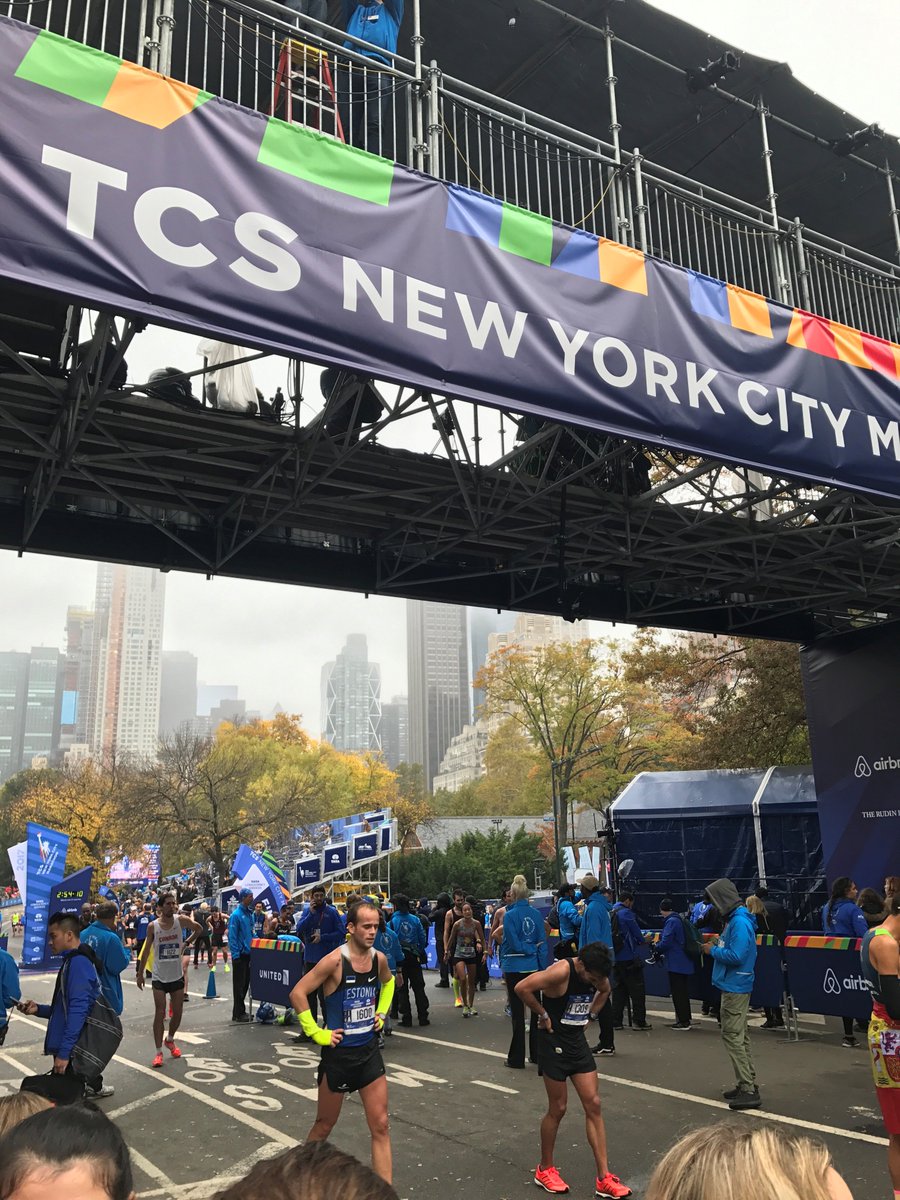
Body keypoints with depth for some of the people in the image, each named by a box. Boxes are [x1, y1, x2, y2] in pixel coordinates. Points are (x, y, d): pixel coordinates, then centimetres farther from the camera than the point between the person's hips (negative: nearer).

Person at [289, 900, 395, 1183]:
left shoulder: (379, 958, -3)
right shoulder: (335, 960, -21)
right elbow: (297, 994, -19)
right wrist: (316, 1033, -16)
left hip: (369, 1050, 4)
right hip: (339, 1052, -4)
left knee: (381, 1127, 2)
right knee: (325, 1124, 14)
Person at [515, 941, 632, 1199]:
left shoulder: (597, 975, -4)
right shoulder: (561, 971, -27)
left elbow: (605, 991, 20)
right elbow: (521, 988, -32)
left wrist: (590, 1015, 7)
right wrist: (544, 1015, -20)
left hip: (578, 1040, 7)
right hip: (554, 1042, -7)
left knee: (593, 1105, 4)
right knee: (557, 1109, 4)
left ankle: (604, 1179, 11)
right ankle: (545, 1170, 25)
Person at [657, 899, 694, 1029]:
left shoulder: (671, 922, -16)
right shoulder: (679, 920, 13)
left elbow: (666, 942, -21)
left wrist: (656, 949, -3)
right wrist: (661, 951, 16)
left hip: (676, 964, -9)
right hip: (685, 963, 9)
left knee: (678, 993, 0)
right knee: (684, 992, 17)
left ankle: (683, 1021, 5)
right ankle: (687, 1020, 24)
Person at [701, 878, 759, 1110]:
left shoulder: (740, 923, -20)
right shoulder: (734, 920, 11)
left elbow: (736, 956, -26)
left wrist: (713, 951, -13)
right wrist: (717, 946, 5)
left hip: (735, 988, -11)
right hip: (735, 986, 11)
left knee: (733, 1036, -7)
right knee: (739, 1036, 17)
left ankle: (748, 1090, -5)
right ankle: (746, 1084, 26)